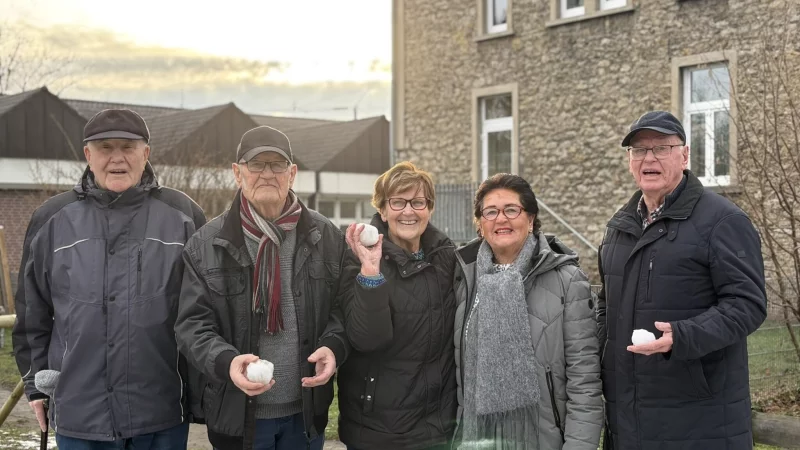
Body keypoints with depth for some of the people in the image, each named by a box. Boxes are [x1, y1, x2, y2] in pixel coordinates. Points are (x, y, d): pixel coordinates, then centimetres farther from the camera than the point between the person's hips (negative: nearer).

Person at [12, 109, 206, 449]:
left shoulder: (182, 216, 1)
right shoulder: (52, 220, 4)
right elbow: (33, 313, 11)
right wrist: (35, 383, 10)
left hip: (164, 411, -1)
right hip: (79, 411, 1)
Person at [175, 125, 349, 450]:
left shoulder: (326, 237, 3)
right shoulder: (206, 244, -3)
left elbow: (342, 307, 6)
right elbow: (193, 323, -6)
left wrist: (334, 346, -15)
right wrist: (226, 361, -25)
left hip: (306, 412, 2)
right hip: (236, 413, -2)